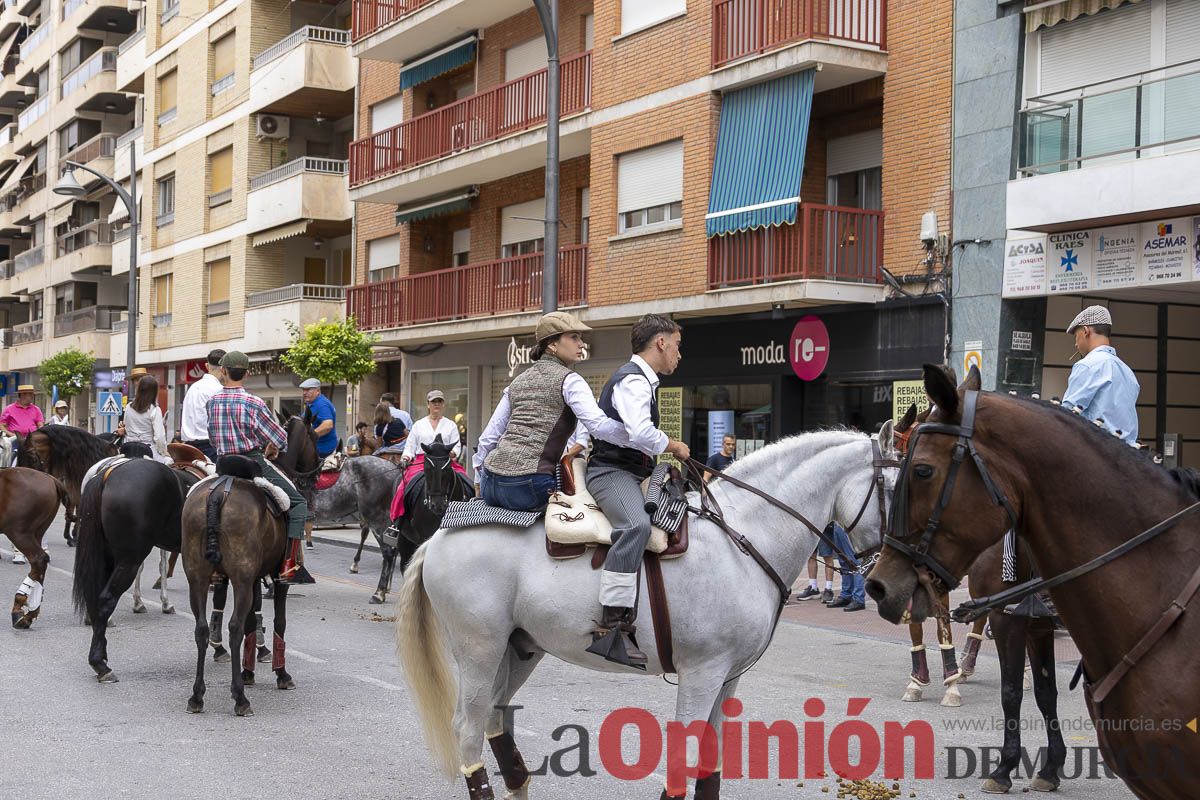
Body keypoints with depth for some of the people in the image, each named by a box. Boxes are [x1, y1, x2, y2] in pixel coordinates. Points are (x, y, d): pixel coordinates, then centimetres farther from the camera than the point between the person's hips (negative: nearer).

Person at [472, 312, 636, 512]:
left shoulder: (518, 381, 22)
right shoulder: (568, 380, 0)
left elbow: (489, 437, 22)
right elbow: (599, 425, -15)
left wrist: (480, 481, 31)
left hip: (491, 479, 8)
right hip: (528, 486, -8)